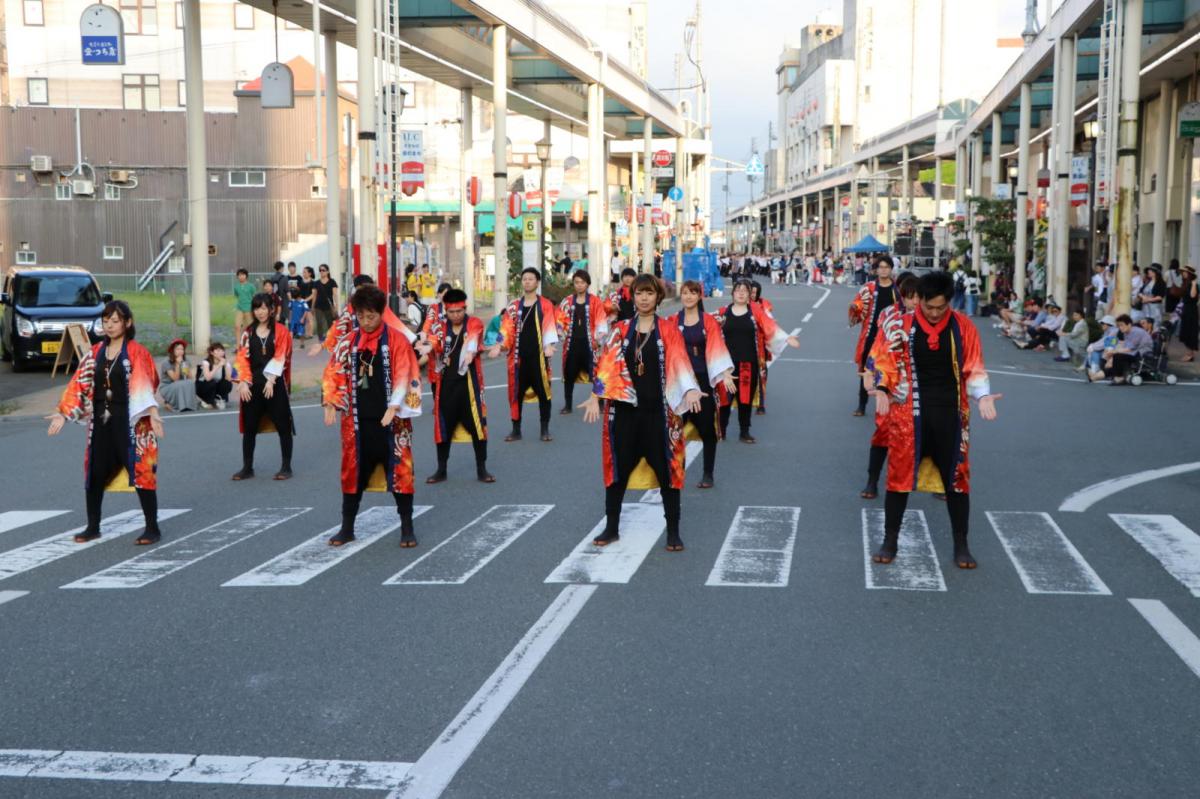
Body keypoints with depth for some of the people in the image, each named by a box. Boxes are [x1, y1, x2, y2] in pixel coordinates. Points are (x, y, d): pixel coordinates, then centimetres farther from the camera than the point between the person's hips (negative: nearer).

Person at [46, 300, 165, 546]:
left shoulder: (137, 353, -7)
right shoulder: (96, 353, 9)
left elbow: (144, 385, -20)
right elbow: (80, 384, 10)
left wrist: (152, 412, -35)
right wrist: (63, 414, 3)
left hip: (129, 421, -5)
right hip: (101, 421, 5)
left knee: (140, 471, -4)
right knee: (95, 473, 8)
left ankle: (153, 528, 4)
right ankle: (93, 527, 22)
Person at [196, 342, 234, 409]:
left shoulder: (225, 362, -9)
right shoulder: (206, 362, -19)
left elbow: (228, 379, -23)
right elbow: (208, 378, -37)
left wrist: (226, 365, -28)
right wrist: (218, 366, -37)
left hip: (216, 388, 3)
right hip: (202, 387, -3)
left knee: (228, 384, -27)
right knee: (212, 383, -35)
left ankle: (218, 399, 0)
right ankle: (206, 401, -9)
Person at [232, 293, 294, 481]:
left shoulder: (280, 331, -1)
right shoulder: (248, 333, 10)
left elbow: (280, 357, -8)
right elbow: (242, 358, 4)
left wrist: (271, 380, -15)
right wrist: (243, 382, -8)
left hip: (274, 384, -4)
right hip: (252, 385, 4)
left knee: (282, 425, -1)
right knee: (249, 427, 6)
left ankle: (286, 467, 8)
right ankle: (247, 468, 13)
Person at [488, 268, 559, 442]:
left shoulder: (546, 305, 1)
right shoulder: (513, 306, 9)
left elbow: (550, 327, -10)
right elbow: (506, 329, 1)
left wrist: (549, 345, -25)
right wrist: (499, 345, -13)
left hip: (538, 356, -2)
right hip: (518, 357, 3)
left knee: (543, 392, 2)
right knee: (516, 393, 6)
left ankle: (545, 430, 14)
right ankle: (516, 430, 16)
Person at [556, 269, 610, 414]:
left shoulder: (595, 302, -1)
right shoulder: (567, 302, 7)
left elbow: (601, 322, -5)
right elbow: (561, 321, 7)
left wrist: (598, 339, -15)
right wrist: (562, 336, -6)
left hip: (589, 343, -3)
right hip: (572, 343, 3)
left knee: (595, 374, -3)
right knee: (569, 375, 7)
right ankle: (568, 404, 19)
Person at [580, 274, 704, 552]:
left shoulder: (669, 330, 1)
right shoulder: (620, 330, 6)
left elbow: (680, 362, -13)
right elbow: (607, 364, -2)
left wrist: (690, 390, -31)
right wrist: (595, 397, -14)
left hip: (658, 410, -2)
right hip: (624, 409, 2)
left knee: (666, 469, 2)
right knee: (618, 467, 8)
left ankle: (673, 531, 12)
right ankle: (611, 528, 20)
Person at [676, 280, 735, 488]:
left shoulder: (708, 321, 0)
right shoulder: (673, 322, 4)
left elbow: (717, 348, -7)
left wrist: (725, 374, -18)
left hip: (703, 379, -1)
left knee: (707, 427, 2)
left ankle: (708, 474, 10)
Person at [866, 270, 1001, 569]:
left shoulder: (963, 326, 0)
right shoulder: (900, 326, -4)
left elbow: (973, 367, 3)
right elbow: (881, 361, -1)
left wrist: (982, 395, -13)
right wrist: (881, 390, -18)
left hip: (950, 413, 1)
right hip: (908, 413, -1)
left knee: (956, 478, 8)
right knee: (899, 475, 6)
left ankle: (961, 546, 20)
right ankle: (890, 542, 20)